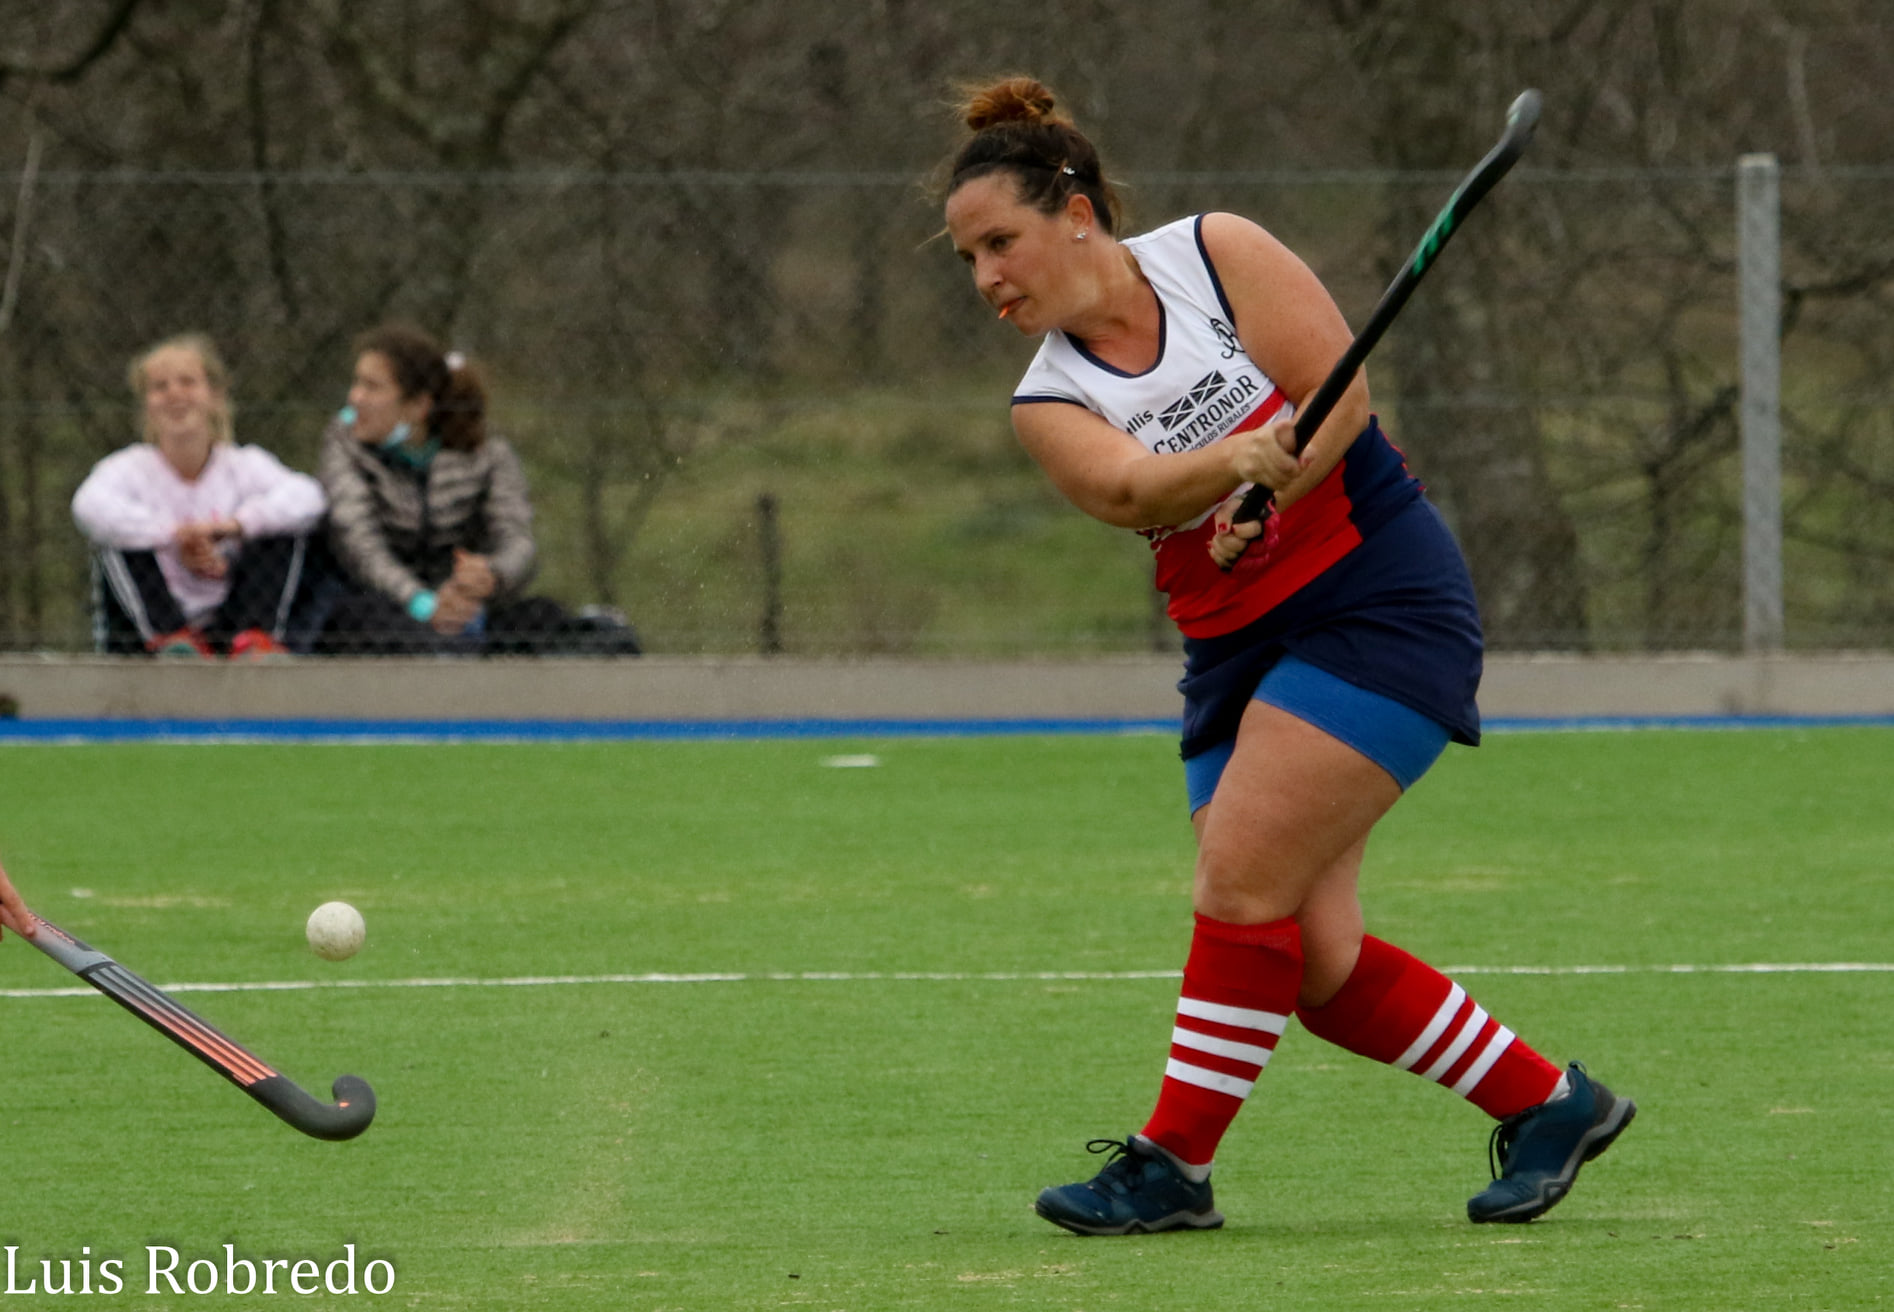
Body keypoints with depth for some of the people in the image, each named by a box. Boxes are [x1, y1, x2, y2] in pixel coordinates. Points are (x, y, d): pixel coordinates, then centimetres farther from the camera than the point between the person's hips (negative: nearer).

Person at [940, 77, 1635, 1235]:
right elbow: (1128, 488, -19)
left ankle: (1175, 1162, -8)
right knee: (1314, 961, -2)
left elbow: (1338, 389, -12)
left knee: (1241, 875, -17)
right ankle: (1549, 1104, 14)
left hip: (1380, 600, -6)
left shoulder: (1213, 254, -6)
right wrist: (1229, 463, -39)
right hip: (1238, 649, 6)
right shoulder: (1048, 402, 2)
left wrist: (1266, 494, -27)